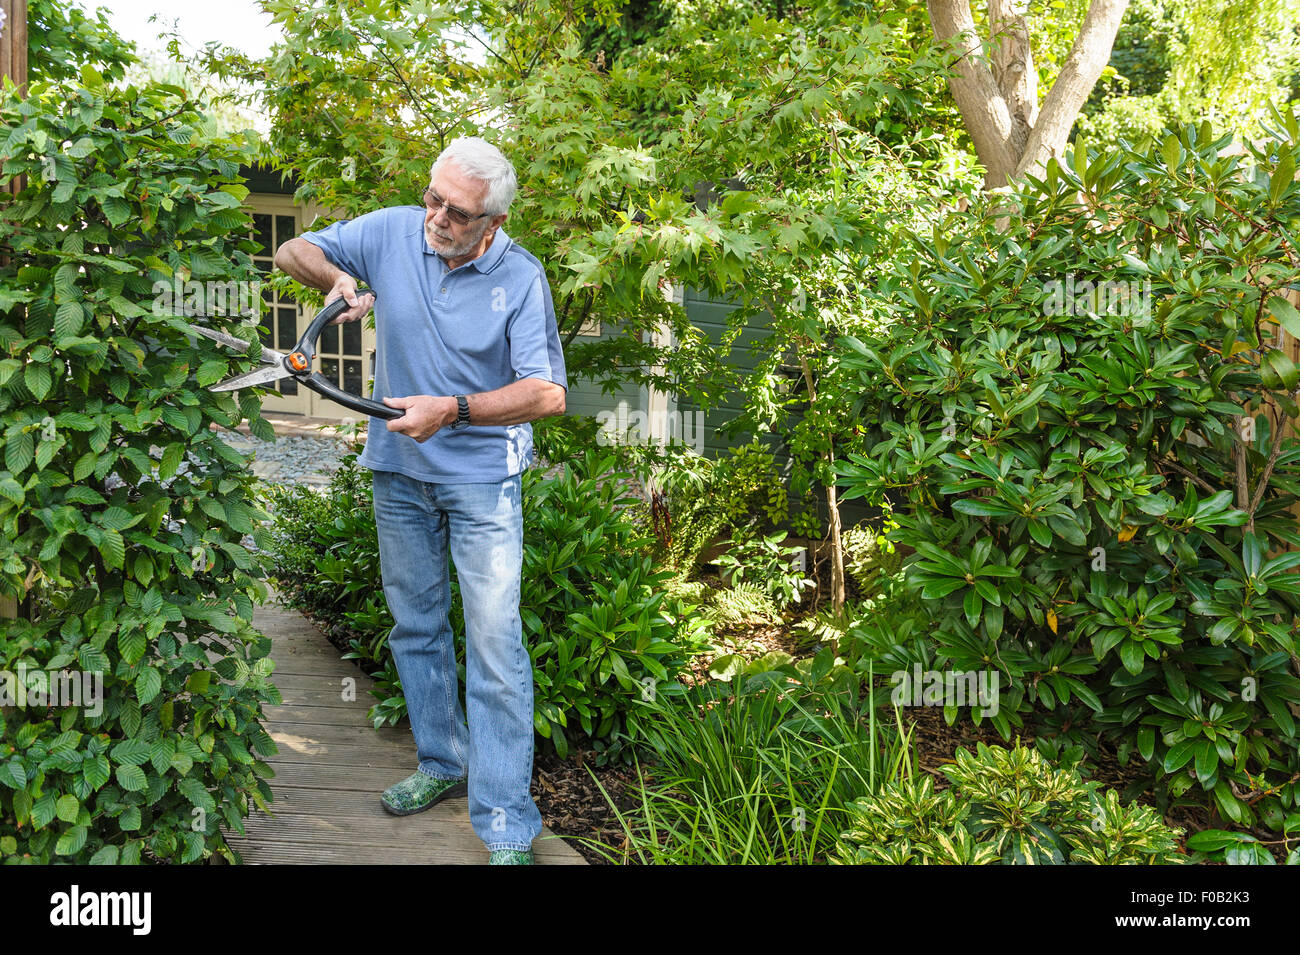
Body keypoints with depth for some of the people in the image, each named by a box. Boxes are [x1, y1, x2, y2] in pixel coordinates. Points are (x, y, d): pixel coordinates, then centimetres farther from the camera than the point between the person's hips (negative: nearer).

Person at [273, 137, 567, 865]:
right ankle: (444, 764, 36)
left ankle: (508, 829, -1)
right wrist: (337, 278, -16)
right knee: (416, 627, 17)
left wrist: (454, 410, -31)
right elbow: (292, 251, 6)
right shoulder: (392, 232, -5)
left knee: (495, 646, -7)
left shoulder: (521, 277, -14)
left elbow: (548, 394, -19)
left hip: (482, 479, -4)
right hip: (400, 472, 4)